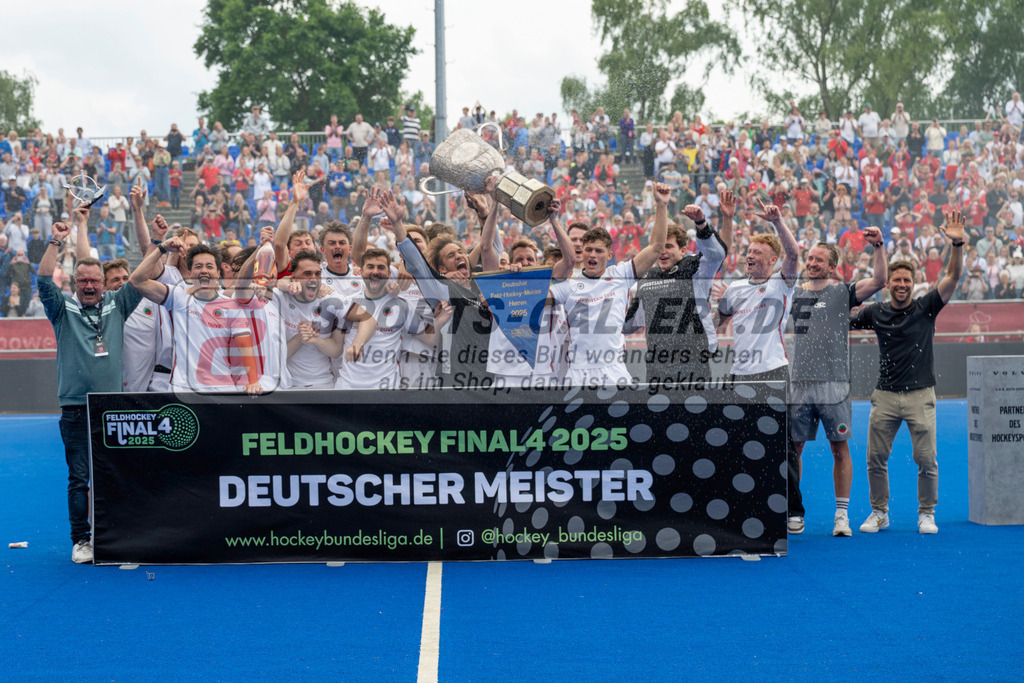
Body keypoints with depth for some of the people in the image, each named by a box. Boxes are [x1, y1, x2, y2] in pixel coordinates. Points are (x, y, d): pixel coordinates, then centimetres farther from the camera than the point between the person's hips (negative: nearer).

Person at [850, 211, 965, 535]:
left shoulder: (926, 307, 0)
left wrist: (957, 244, -25)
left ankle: (926, 514, 13)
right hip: (885, 396, 2)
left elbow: (953, 277, -10)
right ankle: (879, 512, 18)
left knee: (926, 459, -3)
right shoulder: (876, 313, 6)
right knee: (876, 458, 2)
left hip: (920, 395, -2)